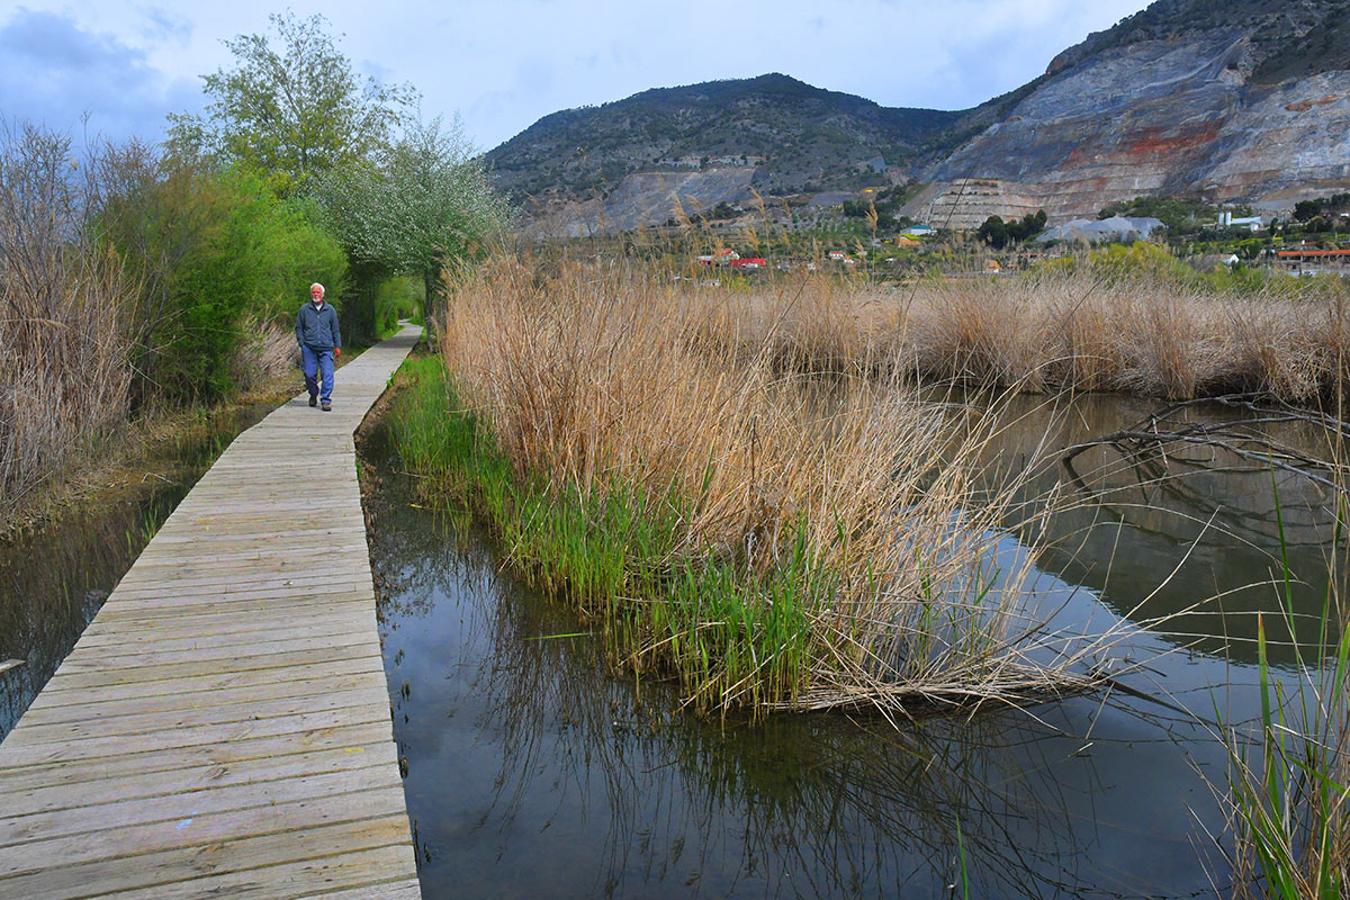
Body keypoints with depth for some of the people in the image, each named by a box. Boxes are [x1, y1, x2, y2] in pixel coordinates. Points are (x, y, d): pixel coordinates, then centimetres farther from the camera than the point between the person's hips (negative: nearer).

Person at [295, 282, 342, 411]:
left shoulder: (330, 310, 10)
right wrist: (302, 343, 2)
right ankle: (313, 395, 27)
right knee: (309, 374, 3)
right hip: (309, 348, 0)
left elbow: (335, 330, 14)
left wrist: (338, 346, 9)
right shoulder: (304, 309, 7)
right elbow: (299, 328, 11)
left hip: (326, 348, 0)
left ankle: (326, 400, -5)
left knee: (327, 375, -10)